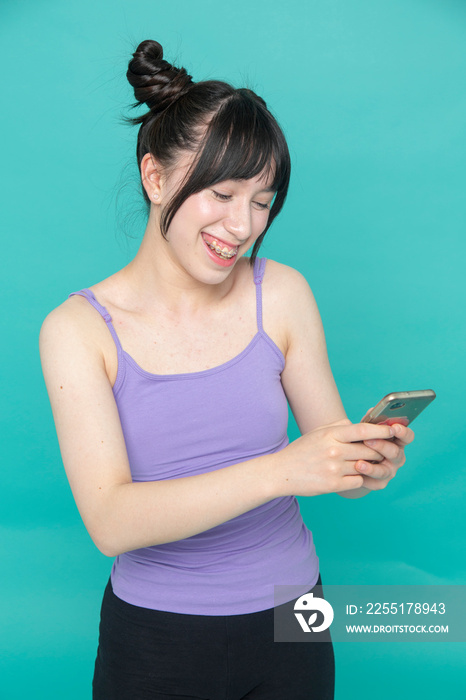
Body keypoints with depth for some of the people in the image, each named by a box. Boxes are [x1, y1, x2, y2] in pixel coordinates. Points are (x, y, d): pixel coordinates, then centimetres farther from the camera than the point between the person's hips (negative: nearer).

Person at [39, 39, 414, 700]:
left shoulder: (283, 294, -6)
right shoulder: (77, 329, -12)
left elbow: (332, 462, -1)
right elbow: (111, 522, -22)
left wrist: (371, 463, -24)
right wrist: (277, 472, -33)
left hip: (288, 619, 2)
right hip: (156, 640, -2)